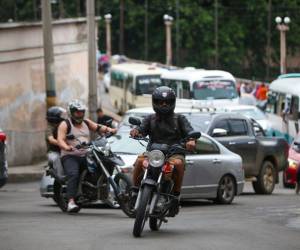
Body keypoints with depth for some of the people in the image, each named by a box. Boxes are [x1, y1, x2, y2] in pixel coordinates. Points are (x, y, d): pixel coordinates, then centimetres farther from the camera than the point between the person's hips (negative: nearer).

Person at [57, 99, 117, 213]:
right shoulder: (65, 124, 2)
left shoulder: (86, 122, 21)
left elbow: (98, 127, 12)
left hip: (85, 156, 6)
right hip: (70, 156, -6)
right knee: (73, 175, -31)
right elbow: (60, 140, -11)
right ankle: (71, 202, -40)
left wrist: (108, 129, -9)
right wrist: (67, 147, -32)